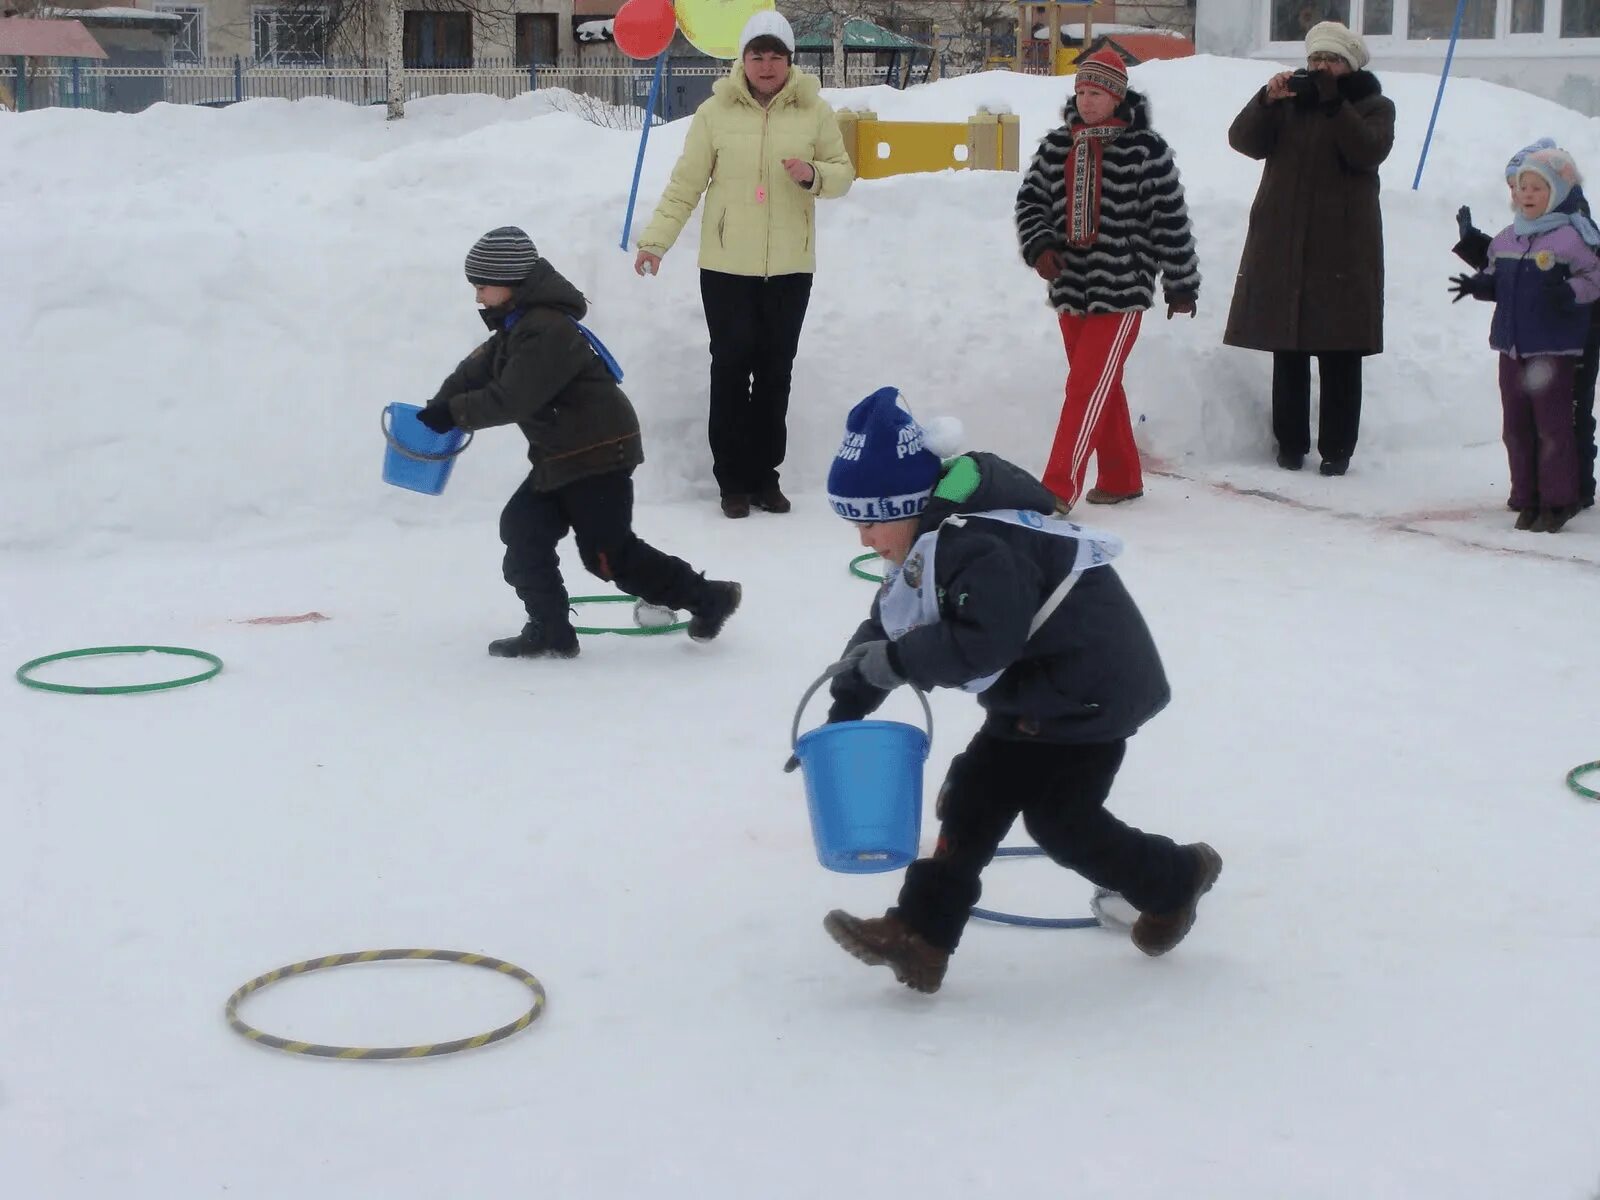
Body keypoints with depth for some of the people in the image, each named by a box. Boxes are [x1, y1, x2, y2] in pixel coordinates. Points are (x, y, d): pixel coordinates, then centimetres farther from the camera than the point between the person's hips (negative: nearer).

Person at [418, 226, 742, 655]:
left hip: (598, 455, -10)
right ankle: (551, 632, 13)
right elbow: (479, 368, 12)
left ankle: (708, 598, 8)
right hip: (559, 457, 10)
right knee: (522, 531, 7)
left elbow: (514, 398, -26)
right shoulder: (518, 323, 11)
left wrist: (454, 413, -20)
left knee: (608, 554, -6)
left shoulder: (548, 330, -23)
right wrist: (438, 406, -3)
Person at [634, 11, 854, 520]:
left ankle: (765, 474, 18)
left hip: (790, 267, 1)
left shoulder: (813, 111, 1)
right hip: (727, 265, -1)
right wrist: (656, 239, -6)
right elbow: (685, 184, 0)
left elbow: (843, 173, 7)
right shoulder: (715, 112, -3)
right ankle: (733, 479, 7)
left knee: (775, 372, 7)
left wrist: (814, 175, -15)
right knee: (732, 368, -2)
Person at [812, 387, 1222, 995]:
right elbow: (885, 626, 7)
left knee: (1060, 817, -2)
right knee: (975, 792, 3)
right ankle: (921, 935, 3)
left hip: (1092, 688, -10)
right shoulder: (931, 542, 4)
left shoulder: (979, 546, -29)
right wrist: (843, 713, -2)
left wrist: (890, 659, -29)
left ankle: (1175, 880, 23)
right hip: (1035, 694, 10)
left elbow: (984, 641, -38)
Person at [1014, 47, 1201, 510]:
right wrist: (1039, 246, -8)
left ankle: (1058, 490, -10)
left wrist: (1182, 284, -2)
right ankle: (1122, 479, 29)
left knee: (1087, 388, -10)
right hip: (1070, 286, 6)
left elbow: (1171, 220, -5)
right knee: (1103, 389, 16)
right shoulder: (1056, 145, 6)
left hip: (1121, 289, -6)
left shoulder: (1145, 149, -8)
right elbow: (1030, 200, 12)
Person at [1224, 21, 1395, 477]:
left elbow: (1368, 152, -13)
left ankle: (1337, 449, 4)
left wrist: (1333, 101, -19)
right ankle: (1290, 444, 12)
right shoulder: (1288, 101, 14)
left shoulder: (1374, 107, 7)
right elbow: (1244, 140, 0)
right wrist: (1267, 99, -16)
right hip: (1282, 246, 3)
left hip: (1343, 248, -2)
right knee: (1288, 351, 4)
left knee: (1340, 357, -2)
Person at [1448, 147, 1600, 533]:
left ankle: (1557, 501, 6)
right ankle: (1526, 499, 17)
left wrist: (1569, 292, -28)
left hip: (1554, 349, -7)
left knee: (1552, 425, -2)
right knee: (1516, 427, 9)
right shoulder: (1505, 240, 10)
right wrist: (1478, 285, 0)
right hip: (1512, 346, 7)